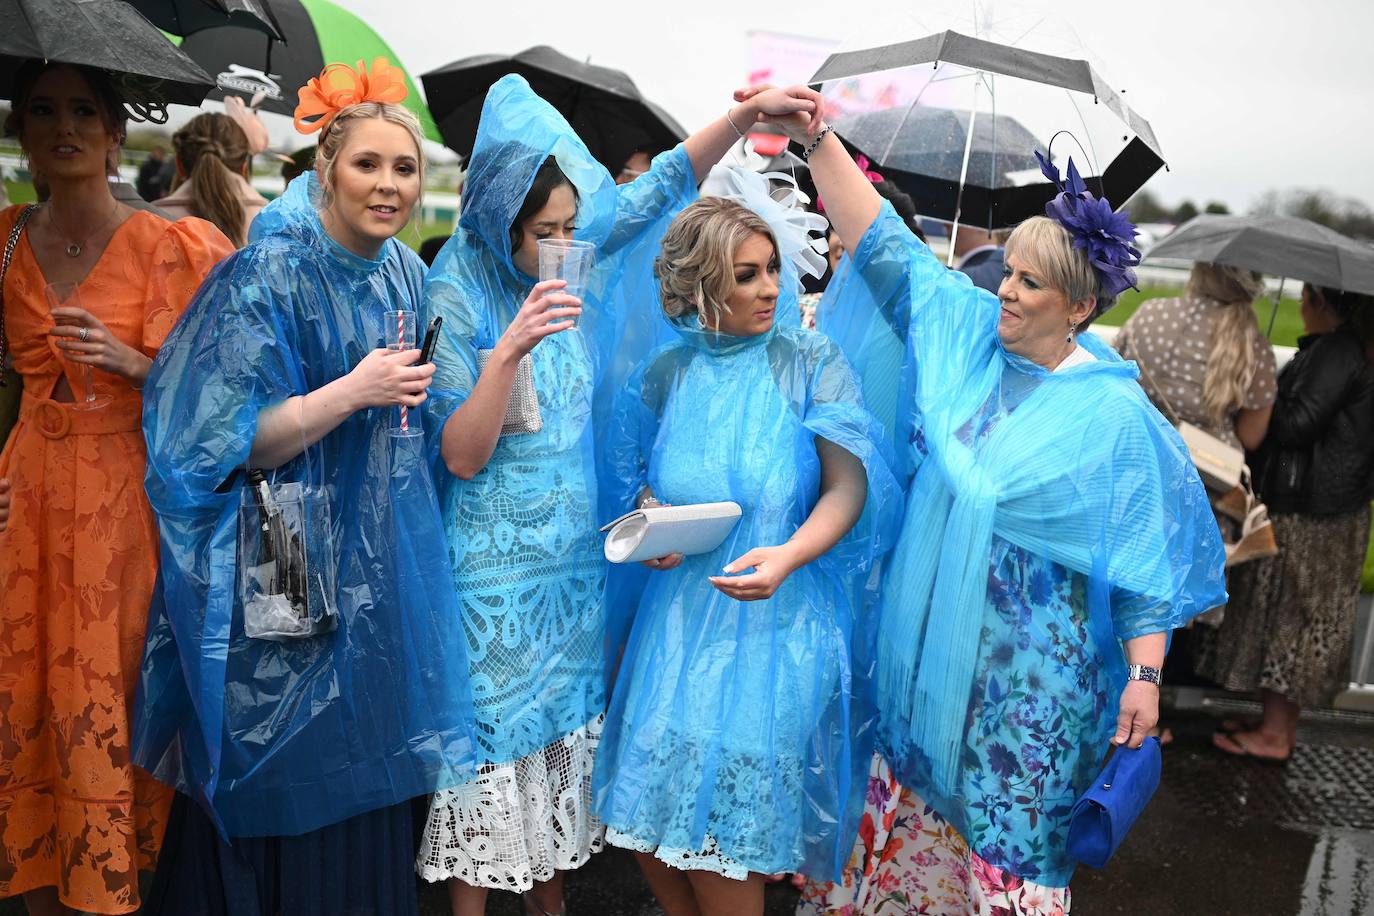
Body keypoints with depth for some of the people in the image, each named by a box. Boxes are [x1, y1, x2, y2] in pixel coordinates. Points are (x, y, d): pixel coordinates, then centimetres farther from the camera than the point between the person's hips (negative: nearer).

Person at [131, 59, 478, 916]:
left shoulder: (408, 273, 7)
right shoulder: (268, 275, -13)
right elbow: (230, 444, -17)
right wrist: (354, 391, -24)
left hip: (384, 565, 6)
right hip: (285, 575, -6)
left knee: (368, 772, 14)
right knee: (284, 782, 5)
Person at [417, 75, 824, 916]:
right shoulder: (460, 296, -13)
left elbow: (663, 186, 8)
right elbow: (462, 456, -19)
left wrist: (748, 113, -4)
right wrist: (510, 351, -31)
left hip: (577, 556, 6)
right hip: (497, 573, -5)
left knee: (565, 729, 16)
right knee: (495, 743, 5)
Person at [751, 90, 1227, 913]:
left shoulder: (1113, 414, -14)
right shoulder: (967, 330, -1)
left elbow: (1145, 554, -11)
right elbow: (883, 241, -2)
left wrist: (1144, 676, -14)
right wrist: (814, 137, -9)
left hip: (1025, 661, -5)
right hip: (926, 638, 5)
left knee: (1006, 822, 9)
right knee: (913, 792, 19)